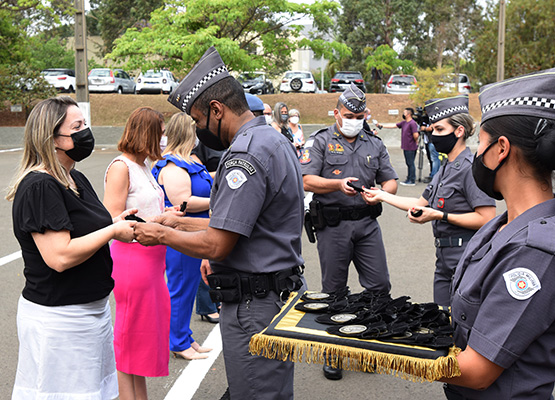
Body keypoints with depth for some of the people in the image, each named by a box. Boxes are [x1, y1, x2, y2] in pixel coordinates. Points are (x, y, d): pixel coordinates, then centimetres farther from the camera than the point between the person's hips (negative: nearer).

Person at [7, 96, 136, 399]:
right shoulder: (39, 187, -20)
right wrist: (113, 230, -18)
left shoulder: (75, 178, 11)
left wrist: (115, 222, 4)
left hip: (92, 307, 9)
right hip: (57, 318, -9)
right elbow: (60, 256, -27)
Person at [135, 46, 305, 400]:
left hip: (254, 305, -10)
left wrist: (162, 235, -6)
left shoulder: (245, 155, -20)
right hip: (281, 289, 10)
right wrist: (180, 223, 18)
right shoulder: (274, 140, 13)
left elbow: (216, 247, -22)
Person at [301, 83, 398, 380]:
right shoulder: (320, 141, 2)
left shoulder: (375, 145, 14)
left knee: (379, 286, 2)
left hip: (367, 224, 4)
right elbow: (307, 180, -8)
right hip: (333, 225, -3)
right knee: (333, 291, 6)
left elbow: (391, 181, 13)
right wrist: (338, 184, -23)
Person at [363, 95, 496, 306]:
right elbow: (422, 203, 24)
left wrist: (441, 215, -20)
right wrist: (382, 195, 25)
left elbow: (487, 219, -21)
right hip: (445, 259, 9)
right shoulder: (445, 169, 14)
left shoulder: (471, 167, -15)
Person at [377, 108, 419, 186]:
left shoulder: (412, 123, -16)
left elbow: (416, 135, -20)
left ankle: (412, 181, 3)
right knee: (408, 164, 14)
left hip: (411, 148, -9)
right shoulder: (403, 123, 12)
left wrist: (416, 142, -3)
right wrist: (382, 125, 12)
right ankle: (408, 179, 21)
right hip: (406, 147, 9)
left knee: (411, 164, -3)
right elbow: (393, 126, 14)